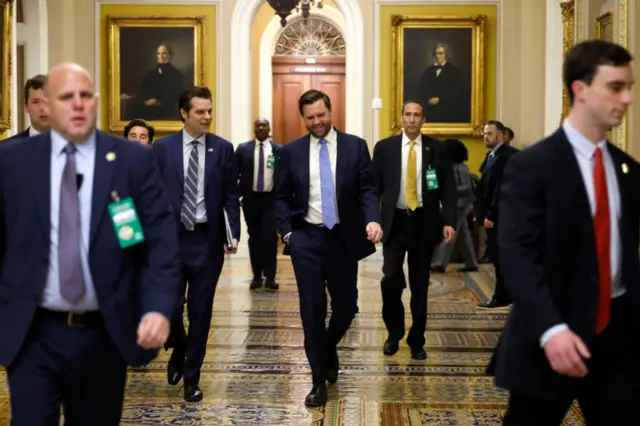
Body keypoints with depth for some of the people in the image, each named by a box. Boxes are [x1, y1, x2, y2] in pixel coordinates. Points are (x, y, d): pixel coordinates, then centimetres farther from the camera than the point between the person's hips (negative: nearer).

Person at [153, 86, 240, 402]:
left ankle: (191, 378, 19)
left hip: (207, 240, 0)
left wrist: (234, 234, -7)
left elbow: (230, 197, 3)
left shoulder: (223, 149, 2)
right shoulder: (162, 148, 1)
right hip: (170, 238, 0)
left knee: (200, 312, 5)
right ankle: (178, 349, 32)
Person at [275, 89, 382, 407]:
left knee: (346, 306, 8)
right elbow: (282, 197, 8)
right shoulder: (291, 151, 3)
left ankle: (329, 349, 41)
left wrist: (372, 220, -21)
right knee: (312, 310, 0)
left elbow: (367, 189, -4)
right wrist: (287, 232, -5)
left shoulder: (355, 146, 0)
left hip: (343, 238, 0)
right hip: (307, 239, 0)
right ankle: (319, 380, 12)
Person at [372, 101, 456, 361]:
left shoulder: (436, 148, 3)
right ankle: (394, 332, 12)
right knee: (391, 278, -11)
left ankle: (416, 341, 19)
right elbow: (374, 187, 3)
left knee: (420, 284, 7)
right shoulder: (384, 147, 2)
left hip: (424, 223, 1)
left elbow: (448, 187, 2)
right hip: (395, 221, -1)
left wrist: (449, 221, -7)